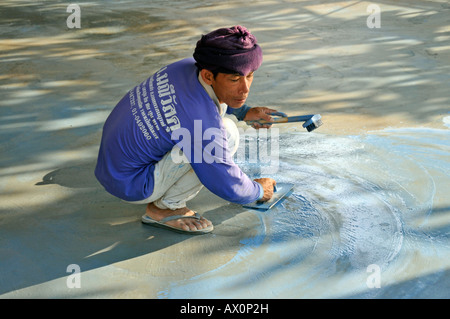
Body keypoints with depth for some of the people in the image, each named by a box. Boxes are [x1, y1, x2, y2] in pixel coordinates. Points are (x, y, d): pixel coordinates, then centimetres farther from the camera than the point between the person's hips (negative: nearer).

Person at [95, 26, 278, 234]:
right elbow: (227, 186, -19)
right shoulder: (202, 122, -32)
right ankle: (165, 207, -7)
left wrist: (244, 112, 10)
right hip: (131, 185, -8)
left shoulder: (189, 66, -10)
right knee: (227, 133, -22)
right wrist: (258, 191, 1)